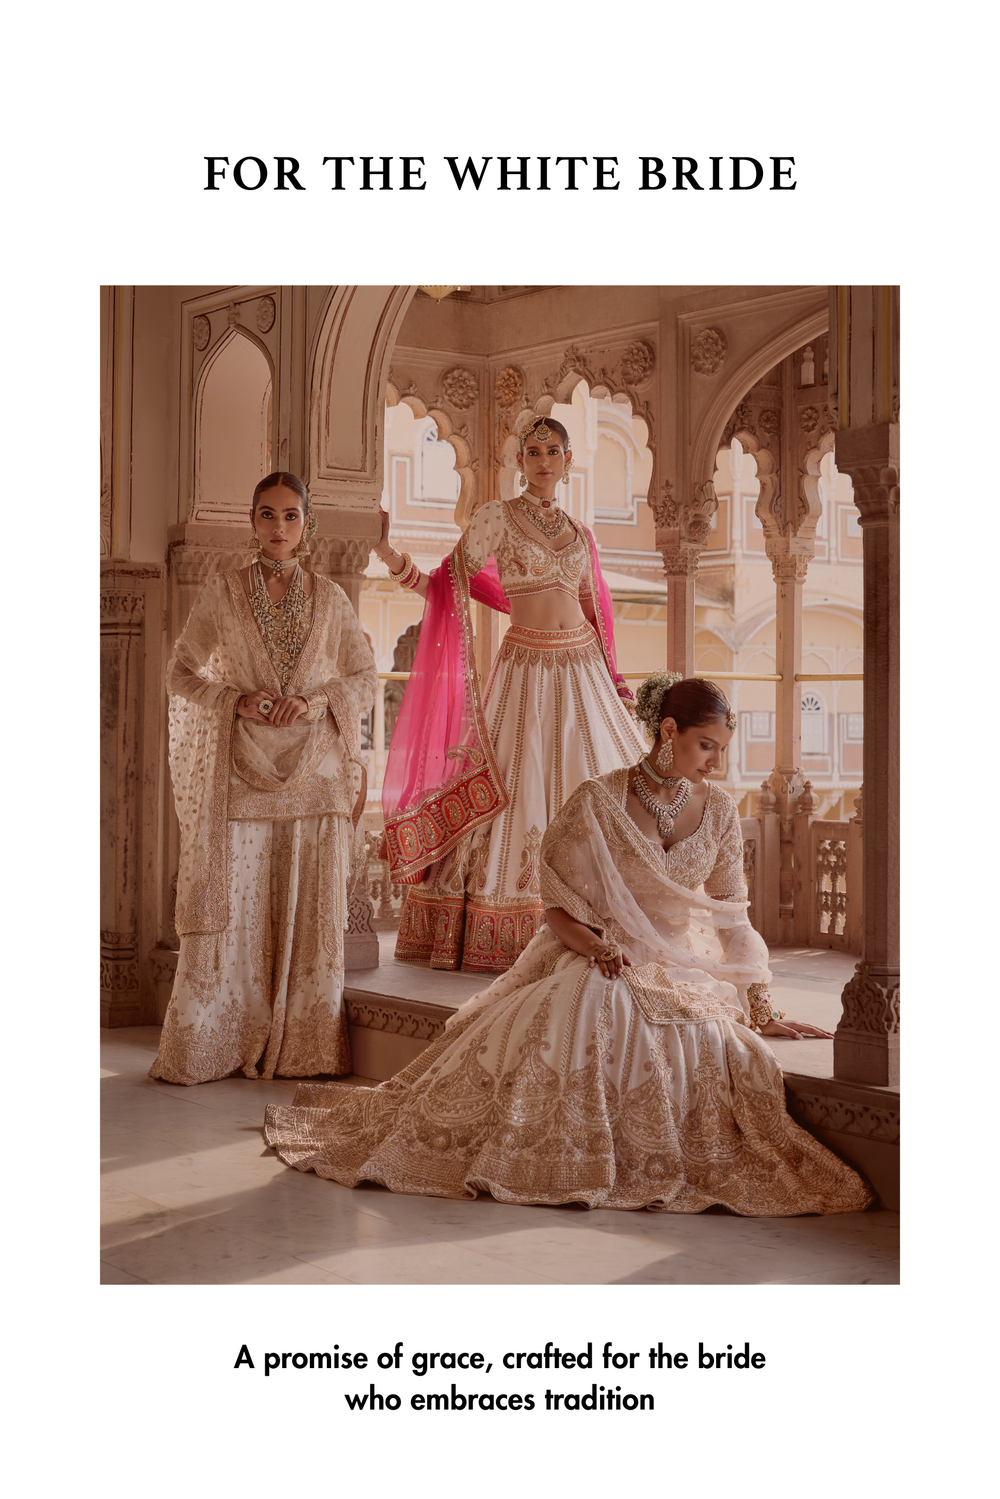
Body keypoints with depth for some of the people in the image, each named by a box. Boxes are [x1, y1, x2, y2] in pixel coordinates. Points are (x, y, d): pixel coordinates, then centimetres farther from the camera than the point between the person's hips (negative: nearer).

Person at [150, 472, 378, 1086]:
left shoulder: (331, 598, 6)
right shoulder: (222, 592, 4)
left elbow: (366, 678, 11)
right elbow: (181, 672, 9)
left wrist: (313, 700, -7)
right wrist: (235, 700, -9)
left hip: (313, 774, 1)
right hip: (243, 770, -1)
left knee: (312, 912, 1)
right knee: (233, 908, -1)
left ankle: (306, 1047, 10)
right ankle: (216, 1045, 9)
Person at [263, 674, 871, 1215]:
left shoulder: (720, 810, 5)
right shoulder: (598, 801, -5)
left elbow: (732, 920, 11)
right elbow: (561, 909, -2)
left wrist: (762, 1009, 6)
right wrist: (601, 948, -19)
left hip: (686, 969, 3)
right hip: (597, 960, -2)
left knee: (718, 1042, -30)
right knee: (583, 1015, -35)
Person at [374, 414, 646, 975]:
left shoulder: (580, 534, 13)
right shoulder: (498, 517, -1)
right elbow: (445, 585, -6)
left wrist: (616, 683, 14)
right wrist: (390, 554, -20)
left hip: (584, 670, 5)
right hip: (527, 669, -5)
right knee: (517, 794, -5)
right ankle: (500, 940, 1)